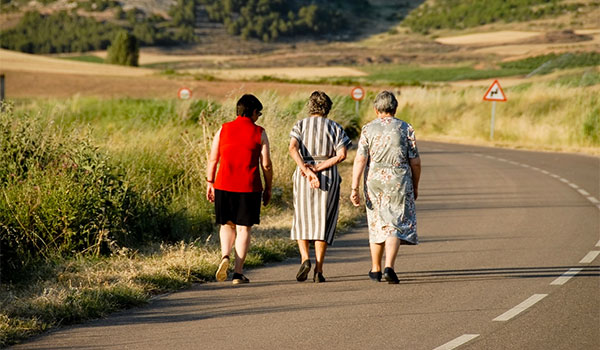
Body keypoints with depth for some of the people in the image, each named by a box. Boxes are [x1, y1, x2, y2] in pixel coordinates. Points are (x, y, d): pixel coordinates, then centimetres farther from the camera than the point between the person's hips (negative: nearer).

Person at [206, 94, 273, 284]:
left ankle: (225, 256, -7)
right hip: (249, 187, -2)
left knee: (227, 225, 18)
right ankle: (238, 272, 4)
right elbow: (266, 164, -2)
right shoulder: (259, 133, -1)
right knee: (244, 228, 6)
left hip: (224, 185, 2)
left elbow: (212, 159, 4)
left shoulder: (223, 130, 4)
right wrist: (268, 189, 8)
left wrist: (210, 183, 13)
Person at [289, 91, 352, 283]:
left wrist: (307, 170, -20)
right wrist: (319, 169, -11)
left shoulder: (301, 125, 3)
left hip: (303, 179, 0)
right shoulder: (335, 127, 4)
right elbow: (341, 154, -9)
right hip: (329, 179, 0)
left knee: (302, 221, 14)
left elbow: (293, 148, -14)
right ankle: (319, 270, 0)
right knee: (323, 223, 6)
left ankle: (305, 258, -7)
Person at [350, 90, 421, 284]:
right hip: (399, 181, -2)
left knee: (377, 224, 15)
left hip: (375, 181, 2)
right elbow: (415, 161, 0)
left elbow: (360, 159, -7)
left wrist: (354, 188, -6)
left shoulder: (368, 129, 0)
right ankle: (389, 267, -18)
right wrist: (415, 186, 13)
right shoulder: (406, 128, -1)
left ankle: (376, 269, 25)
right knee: (395, 225, 1)